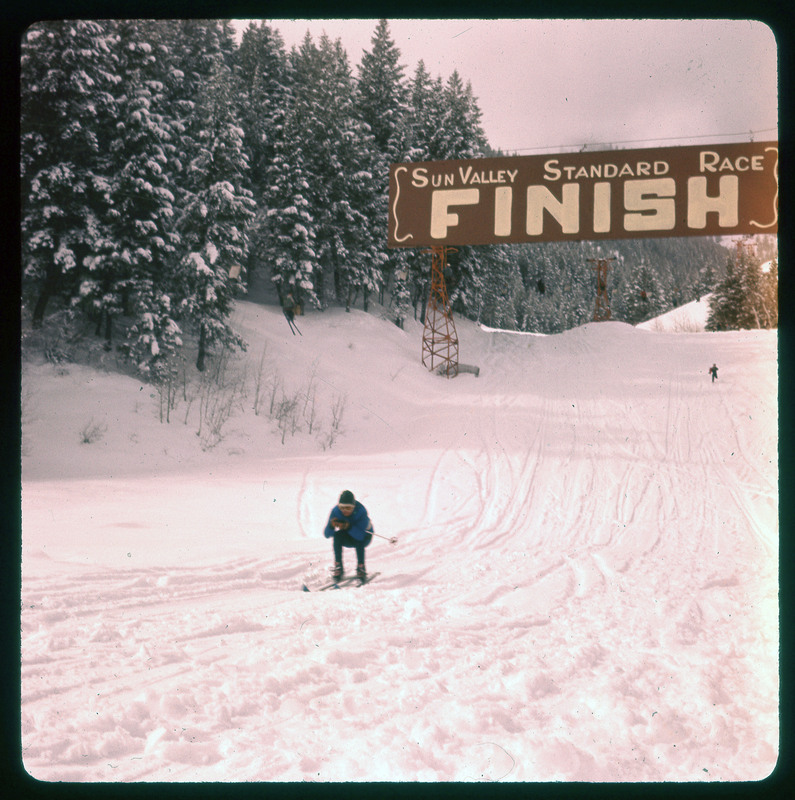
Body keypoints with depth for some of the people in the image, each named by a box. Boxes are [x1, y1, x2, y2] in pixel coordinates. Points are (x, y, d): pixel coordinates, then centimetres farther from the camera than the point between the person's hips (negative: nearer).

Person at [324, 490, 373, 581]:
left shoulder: (361, 511, -32)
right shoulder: (336, 511, -24)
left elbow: (360, 535, -39)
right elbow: (327, 535, -24)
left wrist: (348, 527, -53)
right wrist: (331, 526, -44)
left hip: (364, 537, -2)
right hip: (347, 538, 2)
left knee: (358, 539, -33)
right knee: (337, 535, -27)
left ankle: (361, 568, -20)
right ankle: (338, 567, -19)